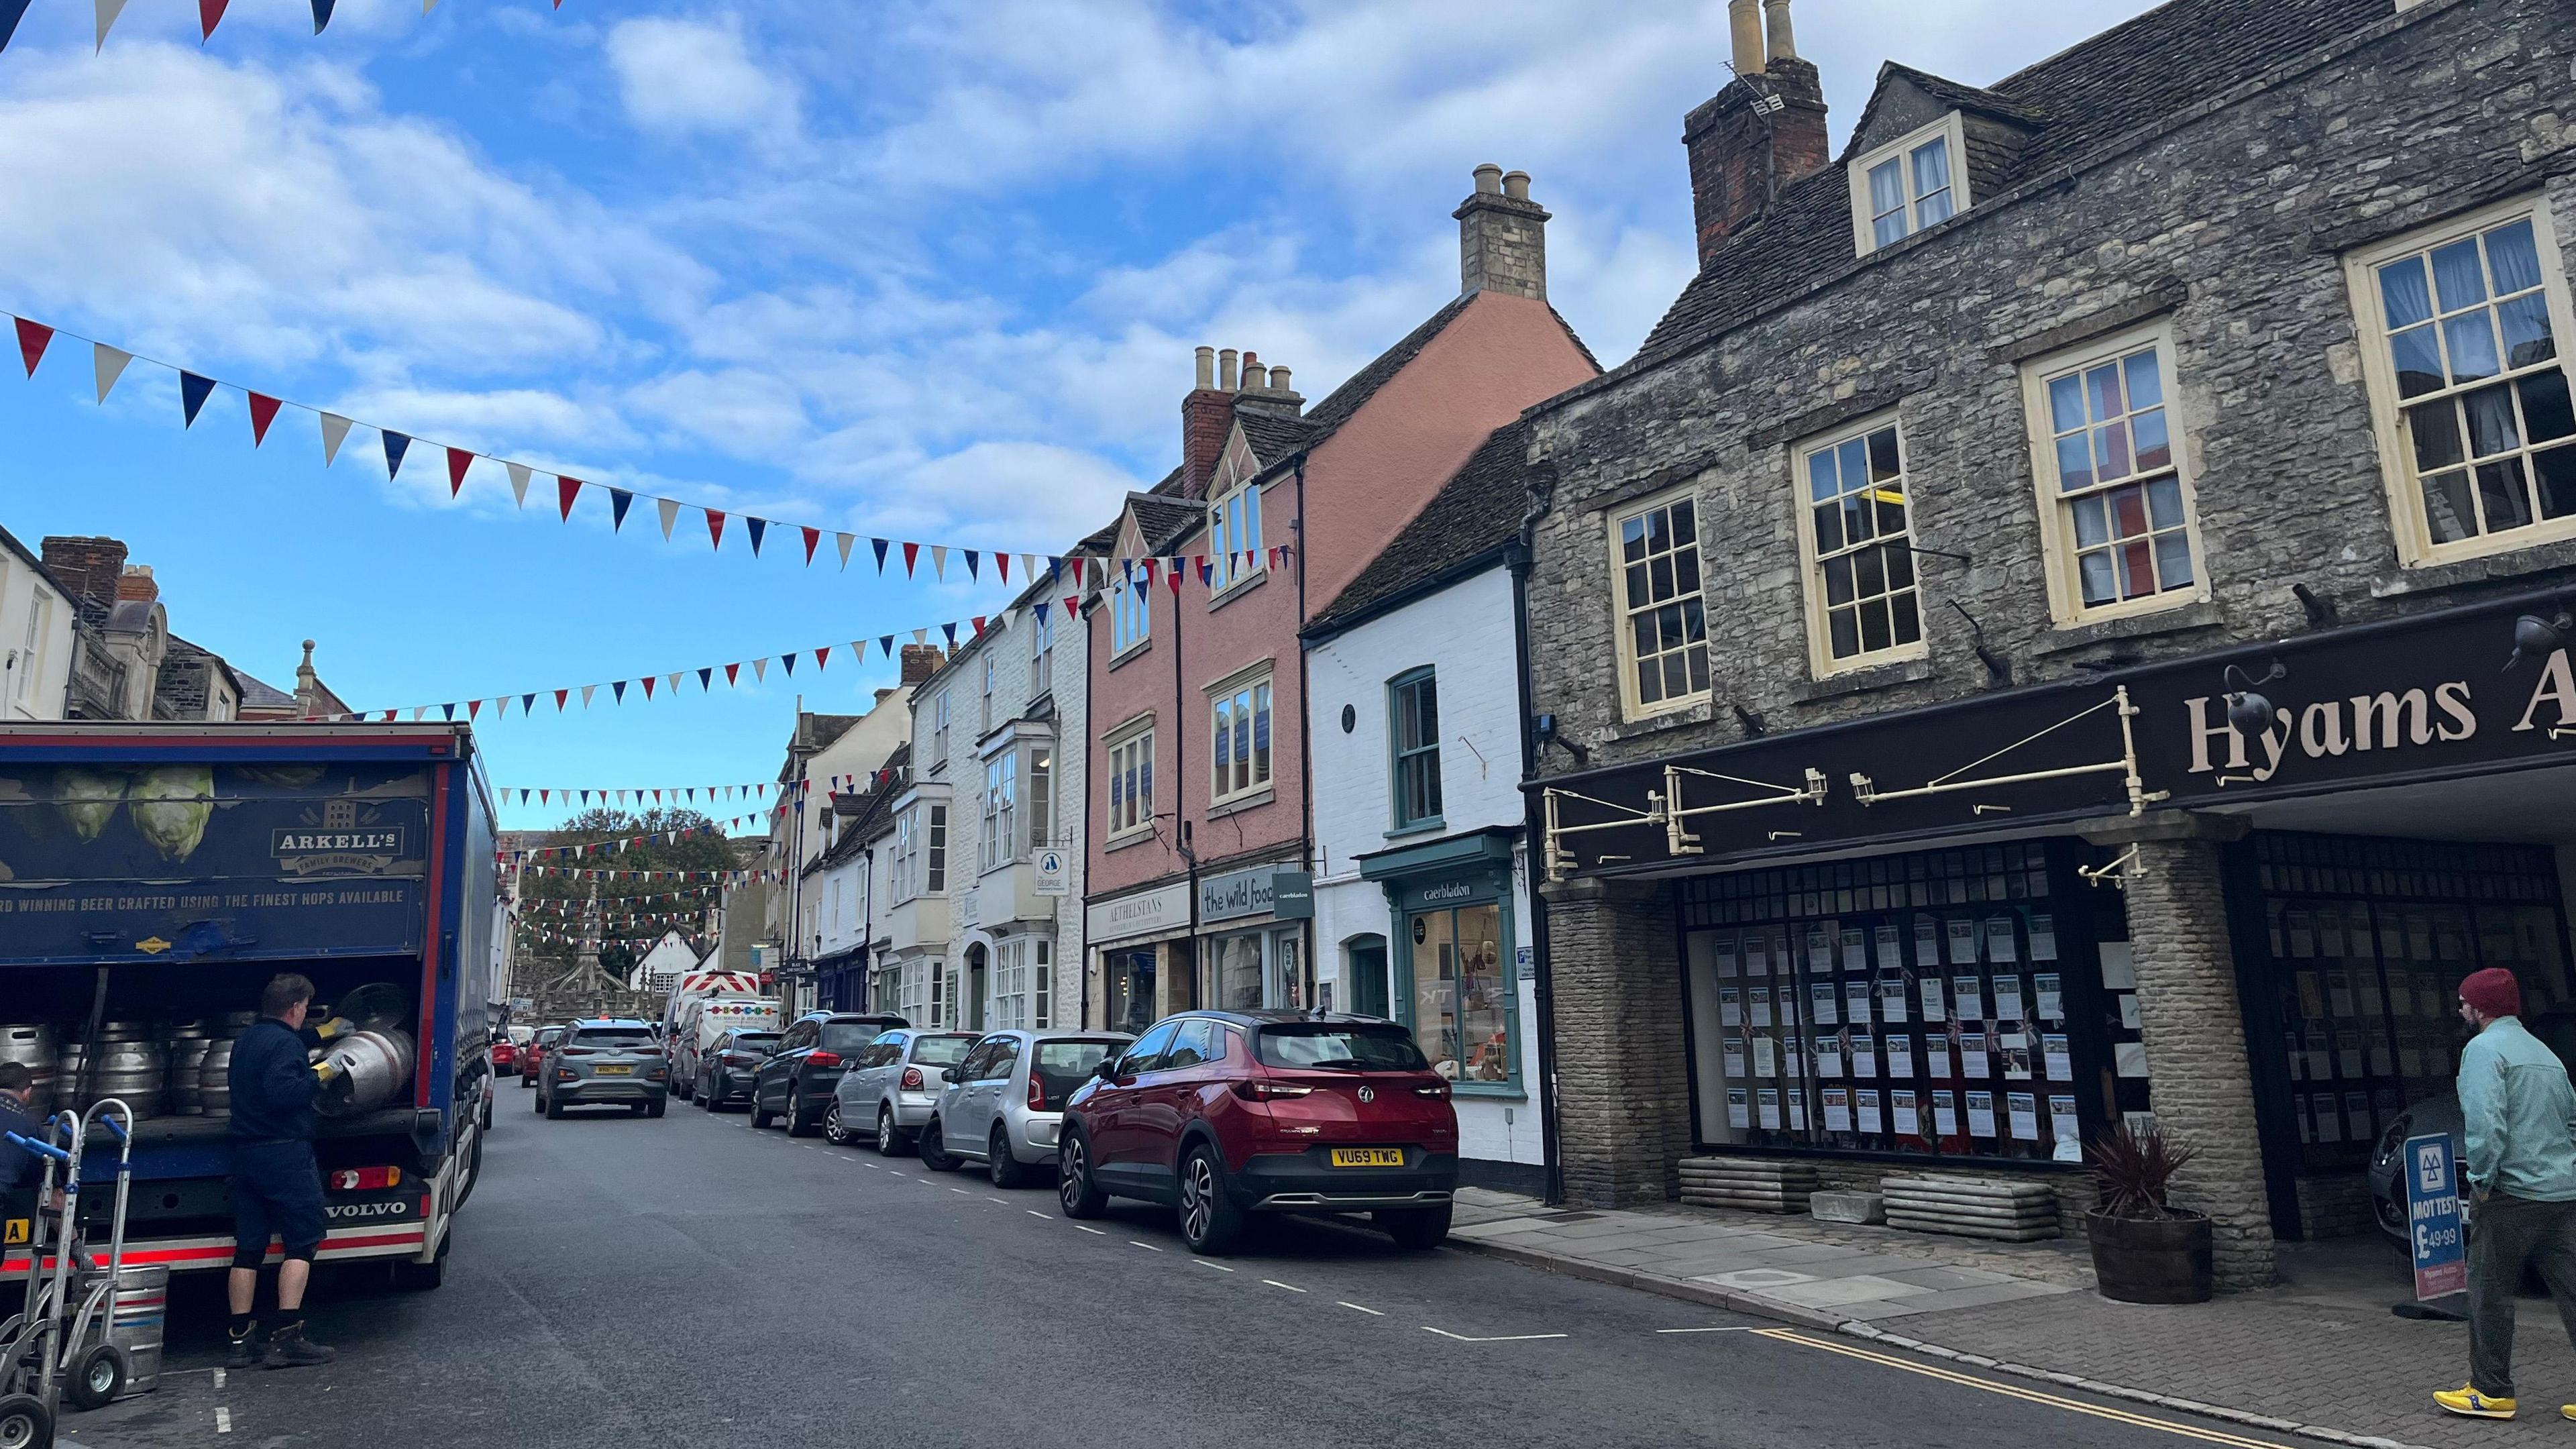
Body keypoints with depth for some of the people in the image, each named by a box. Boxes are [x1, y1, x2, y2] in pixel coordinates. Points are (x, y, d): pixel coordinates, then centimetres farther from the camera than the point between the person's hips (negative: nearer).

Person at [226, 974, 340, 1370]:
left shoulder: (246, 1041, 16)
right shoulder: (285, 1043, -13)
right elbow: (281, 1091, -27)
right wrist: (319, 1075, -15)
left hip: (246, 1154, 9)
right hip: (285, 1154, -9)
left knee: (248, 1247, 10)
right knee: (302, 1242, -4)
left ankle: (239, 1339, 12)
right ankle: (287, 1337, -9)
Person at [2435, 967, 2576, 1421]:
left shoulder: (2483, 1048, -10)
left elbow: (2485, 1122, -21)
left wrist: (2482, 1178, -13)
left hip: (2511, 1193, -8)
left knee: (2490, 1294, 2)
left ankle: (2491, 1392, 9)